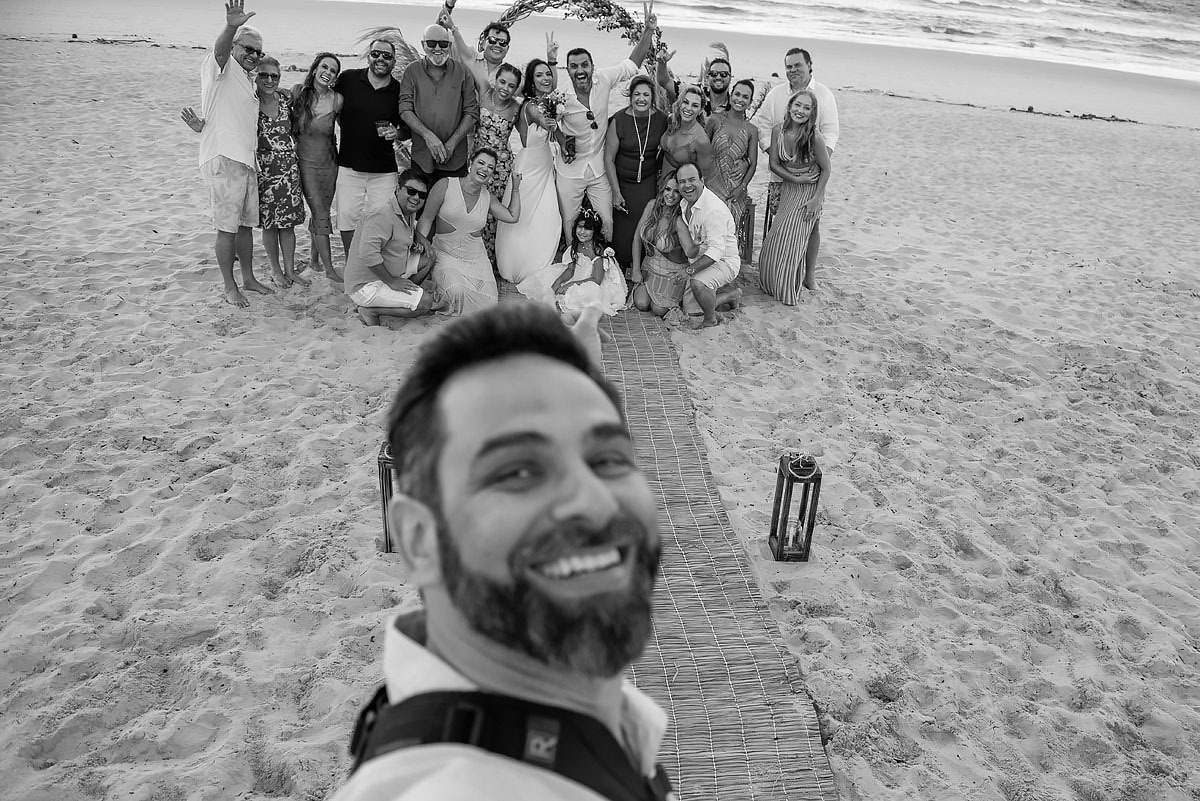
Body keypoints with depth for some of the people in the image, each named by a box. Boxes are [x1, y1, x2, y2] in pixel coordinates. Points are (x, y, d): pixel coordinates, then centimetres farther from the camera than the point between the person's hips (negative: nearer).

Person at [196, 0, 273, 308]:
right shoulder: (219, 66, -4)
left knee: (246, 224, 15)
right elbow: (220, 49, -30)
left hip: (247, 161, 9)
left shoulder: (248, 81, 22)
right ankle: (229, 287, 5)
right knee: (227, 228, -4)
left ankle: (248, 278, 27)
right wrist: (231, 27, -47)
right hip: (222, 160, -9)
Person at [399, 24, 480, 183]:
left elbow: (472, 113, 2)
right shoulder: (412, 71, 5)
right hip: (421, 158, 0)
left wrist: (452, 143, -9)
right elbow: (405, 110, -1)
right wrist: (428, 136, -16)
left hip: (455, 158, 0)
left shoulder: (462, 72, 4)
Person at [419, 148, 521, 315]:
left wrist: (516, 187, 8)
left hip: (476, 258, 4)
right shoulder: (445, 186, -6)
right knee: (458, 292, -33)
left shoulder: (488, 197, 7)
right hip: (446, 255, -4)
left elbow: (513, 216, 11)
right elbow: (426, 219, -4)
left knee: (488, 304, -18)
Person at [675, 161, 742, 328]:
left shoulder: (714, 209, -28)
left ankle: (710, 319, -11)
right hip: (699, 261, 9)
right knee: (690, 309, 8)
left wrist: (691, 269, -40)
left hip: (724, 262, -9)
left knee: (698, 283, -38)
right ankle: (729, 294, 27)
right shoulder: (686, 202, 1)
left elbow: (716, 249, -34)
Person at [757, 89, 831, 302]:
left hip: (810, 191, -4)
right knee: (779, 238, 5)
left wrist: (816, 199, -15)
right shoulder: (778, 132, -11)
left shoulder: (814, 138, -22)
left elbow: (826, 169, -13)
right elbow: (774, 164, -4)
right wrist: (796, 179, -16)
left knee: (792, 238, -4)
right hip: (789, 189, 4)